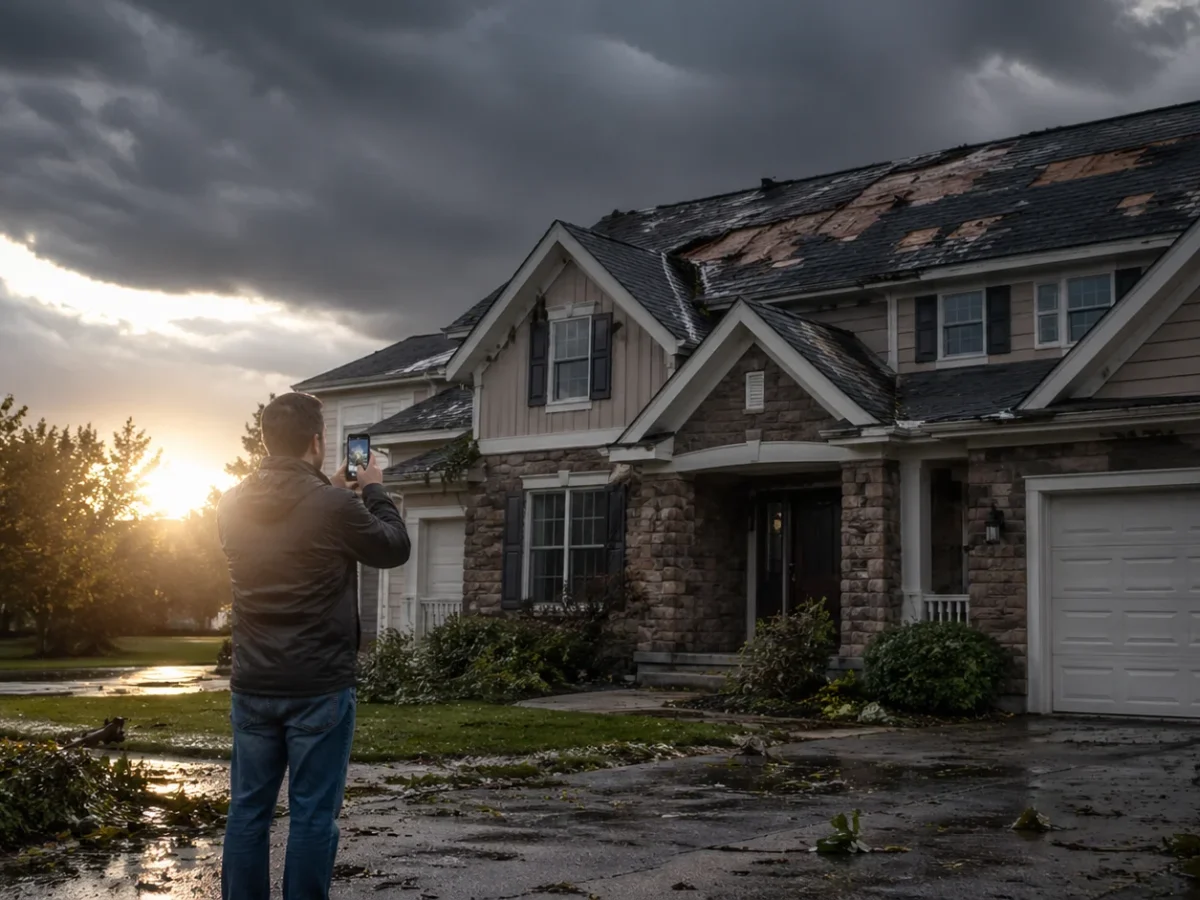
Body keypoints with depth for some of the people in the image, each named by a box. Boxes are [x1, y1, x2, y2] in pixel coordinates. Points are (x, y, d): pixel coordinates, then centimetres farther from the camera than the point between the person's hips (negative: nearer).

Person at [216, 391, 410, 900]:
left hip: (253, 686, 5)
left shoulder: (233, 507, 2)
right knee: (312, 815, 3)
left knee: (248, 809, 12)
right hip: (319, 687, -5)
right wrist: (373, 492, 16)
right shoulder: (335, 505, -15)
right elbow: (395, 549, 2)